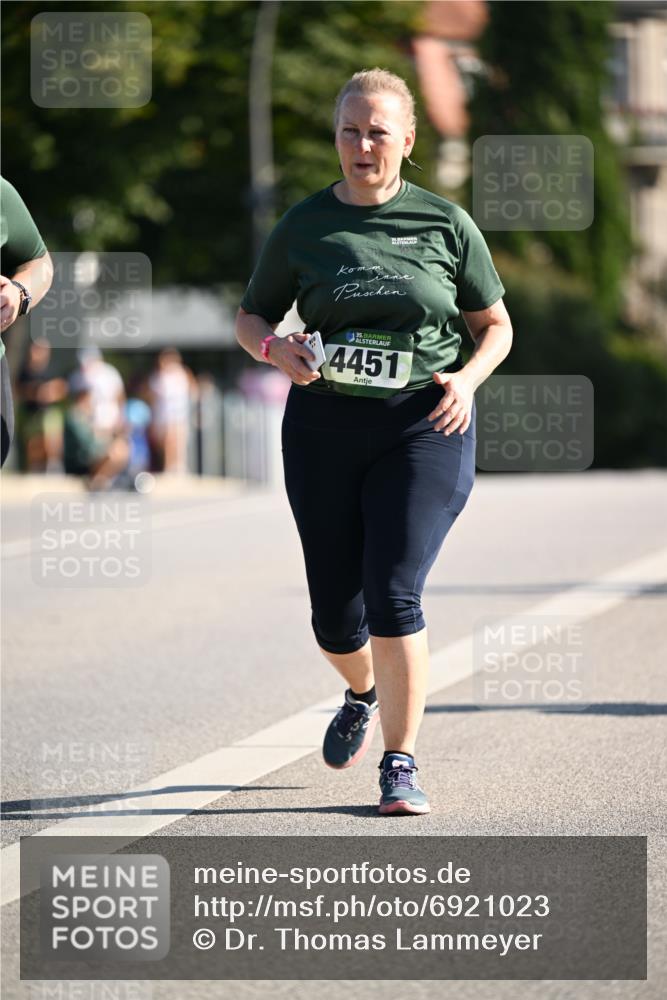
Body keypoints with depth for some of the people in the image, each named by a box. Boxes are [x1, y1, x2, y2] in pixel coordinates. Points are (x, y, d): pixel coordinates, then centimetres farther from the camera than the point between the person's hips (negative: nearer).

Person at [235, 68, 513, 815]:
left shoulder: (446, 224, 1)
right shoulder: (303, 227, 4)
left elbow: (495, 325, 10)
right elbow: (250, 318, 13)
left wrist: (468, 378, -10)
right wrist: (277, 349, -10)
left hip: (424, 426, -2)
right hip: (325, 425, 2)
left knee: (394, 596, -15)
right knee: (335, 612, 7)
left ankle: (400, 764, -6)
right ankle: (362, 695, 42)